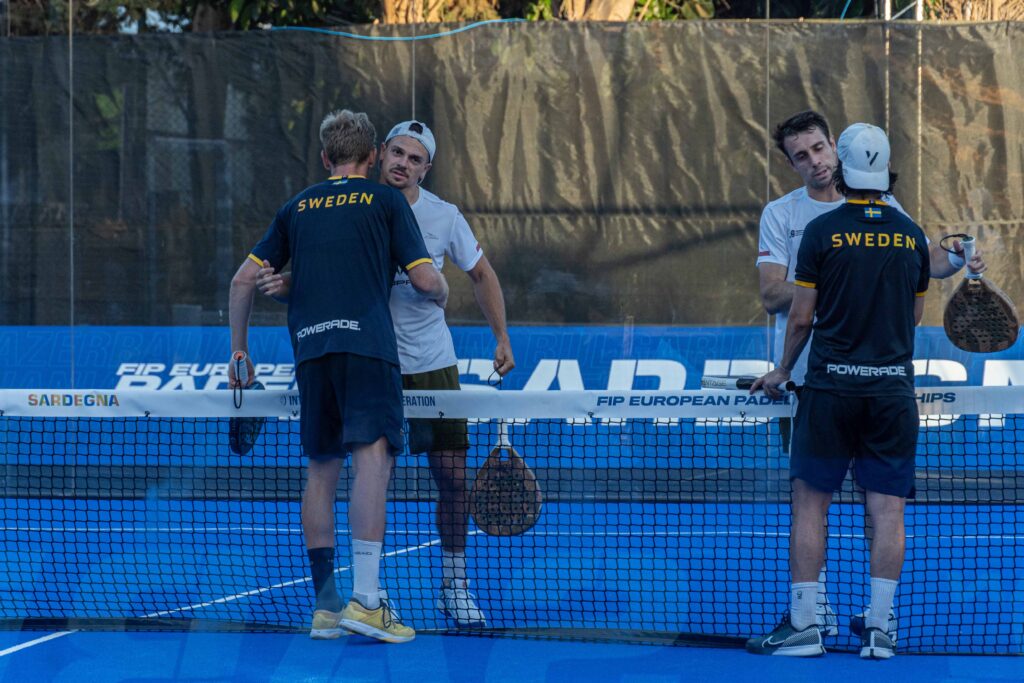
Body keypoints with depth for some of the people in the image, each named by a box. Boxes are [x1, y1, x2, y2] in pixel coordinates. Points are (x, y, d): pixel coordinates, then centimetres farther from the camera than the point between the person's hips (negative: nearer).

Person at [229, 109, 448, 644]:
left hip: (310, 350, 4)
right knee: (372, 458, -14)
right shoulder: (386, 202, 10)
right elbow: (425, 279, 4)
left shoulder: (297, 208, 21)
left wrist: (239, 349, 28)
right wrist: (442, 297, 28)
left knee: (322, 469, 12)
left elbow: (244, 279, 19)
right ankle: (365, 599, -27)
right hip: (367, 345, -4)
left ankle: (325, 604, 12)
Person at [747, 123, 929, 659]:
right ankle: (878, 629, 2)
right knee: (888, 509, 4)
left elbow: (802, 317, -3)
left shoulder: (822, 231, -6)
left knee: (810, 503, 4)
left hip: (831, 387, -2)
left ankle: (802, 624, 3)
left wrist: (782, 371, 11)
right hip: (894, 387, 2)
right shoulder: (911, 236, 4)